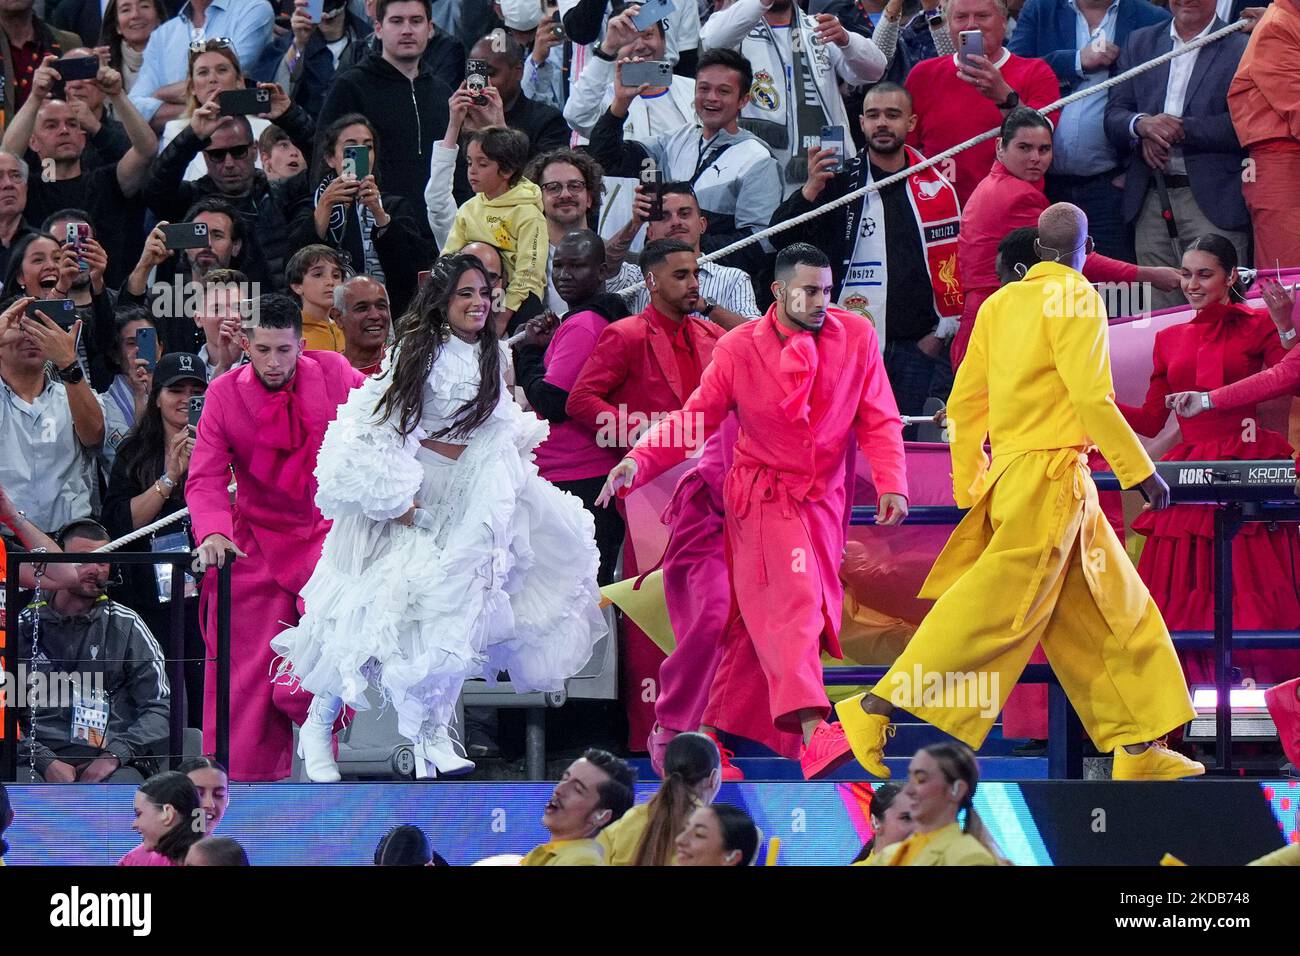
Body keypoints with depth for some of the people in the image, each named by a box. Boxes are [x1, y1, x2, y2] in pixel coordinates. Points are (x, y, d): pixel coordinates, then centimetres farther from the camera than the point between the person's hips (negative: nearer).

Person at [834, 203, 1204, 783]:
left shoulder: (1000, 304, 12)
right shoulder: (1076, 300, -10)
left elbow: (965, 401, 12)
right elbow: (1092, 397, -17)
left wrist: (970, 491, 18)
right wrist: (1139, 472, -10)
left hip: (1010, 473, 9)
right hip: (1050, 476, -9)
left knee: (1111, 611, 11)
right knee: (994, 607, -8)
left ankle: (1138, 750, 11)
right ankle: (878, 707, -10)